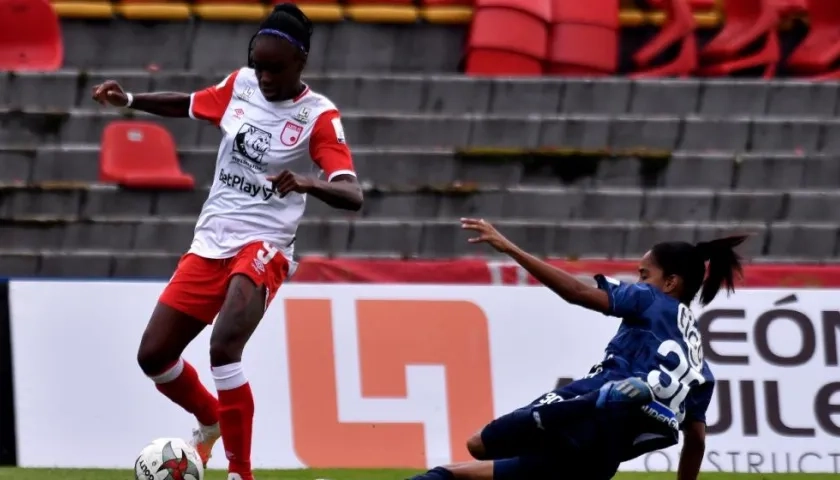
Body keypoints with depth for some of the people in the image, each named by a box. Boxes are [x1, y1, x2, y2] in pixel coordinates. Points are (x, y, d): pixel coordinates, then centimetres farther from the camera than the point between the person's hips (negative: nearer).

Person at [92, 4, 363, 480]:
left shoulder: (318, 117, -12)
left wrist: (309, 182, -44)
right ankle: (212, 420, 37)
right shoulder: (241, 86, 4)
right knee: (154, 355, 6)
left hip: (262, 248, -6)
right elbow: (190, 105, 25)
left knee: (224, 347, -29)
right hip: (210, 244, 6)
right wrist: (129, 100, 10)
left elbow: (352, 195, -23)